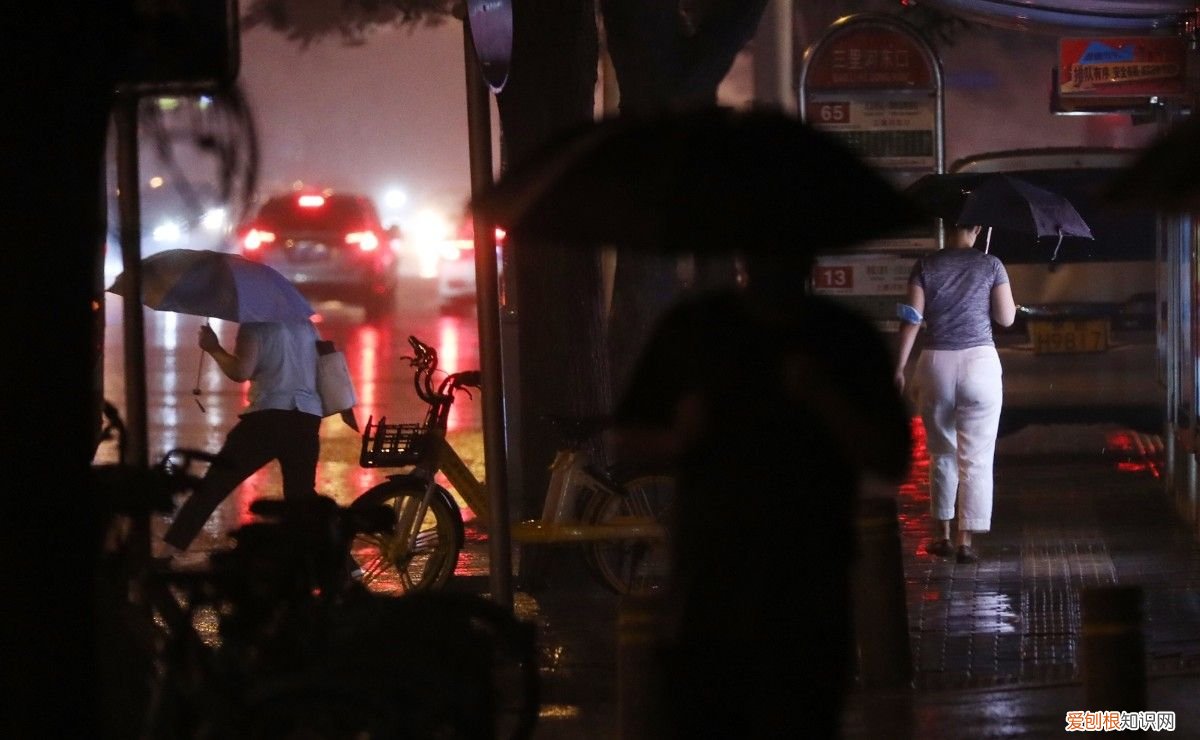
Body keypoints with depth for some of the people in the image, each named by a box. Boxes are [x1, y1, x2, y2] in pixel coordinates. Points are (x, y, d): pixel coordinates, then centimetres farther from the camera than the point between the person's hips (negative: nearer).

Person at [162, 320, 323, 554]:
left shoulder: (255, 324, 0)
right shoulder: (306, 325, 18)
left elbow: (241, 372, -10)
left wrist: (214, 349, 3)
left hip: (269, 415, -5)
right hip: (307, 419, 5)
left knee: (216, 482, -2)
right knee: (301, 494, 16)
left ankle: (170, 547, -9)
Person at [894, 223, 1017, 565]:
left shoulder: (926, 266, 1)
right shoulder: (990, 265, -2)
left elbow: (912, 319, -4)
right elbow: (1006, 318, -2)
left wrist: (899, 367, 1)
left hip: (936, 364, 2)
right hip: (980, 363, -2)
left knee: (941, 454, 17)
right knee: (976, 459, 1)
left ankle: (944, 536, 20)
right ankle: (965, 541, -4)